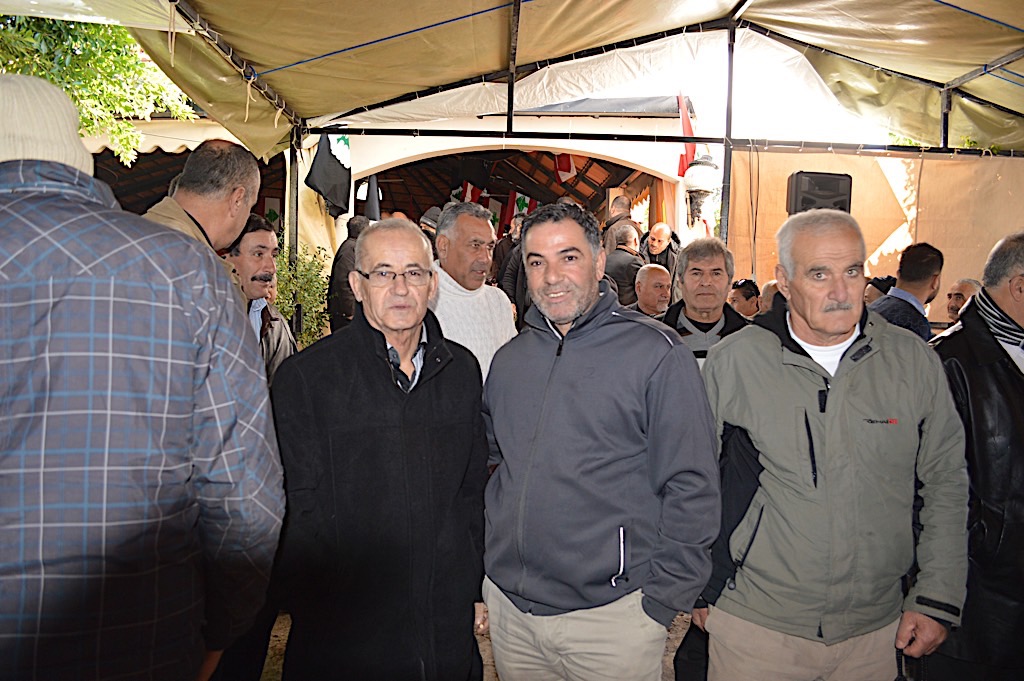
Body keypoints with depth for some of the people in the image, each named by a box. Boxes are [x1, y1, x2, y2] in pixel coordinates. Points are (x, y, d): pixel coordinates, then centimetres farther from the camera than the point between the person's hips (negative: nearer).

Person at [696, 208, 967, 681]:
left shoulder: (914, 361, -3)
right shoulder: (732, 361, -10)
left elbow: (946, 485, 6)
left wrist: (937, 599, 3)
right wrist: (696, 588, 4)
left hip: (876, 629, 3)